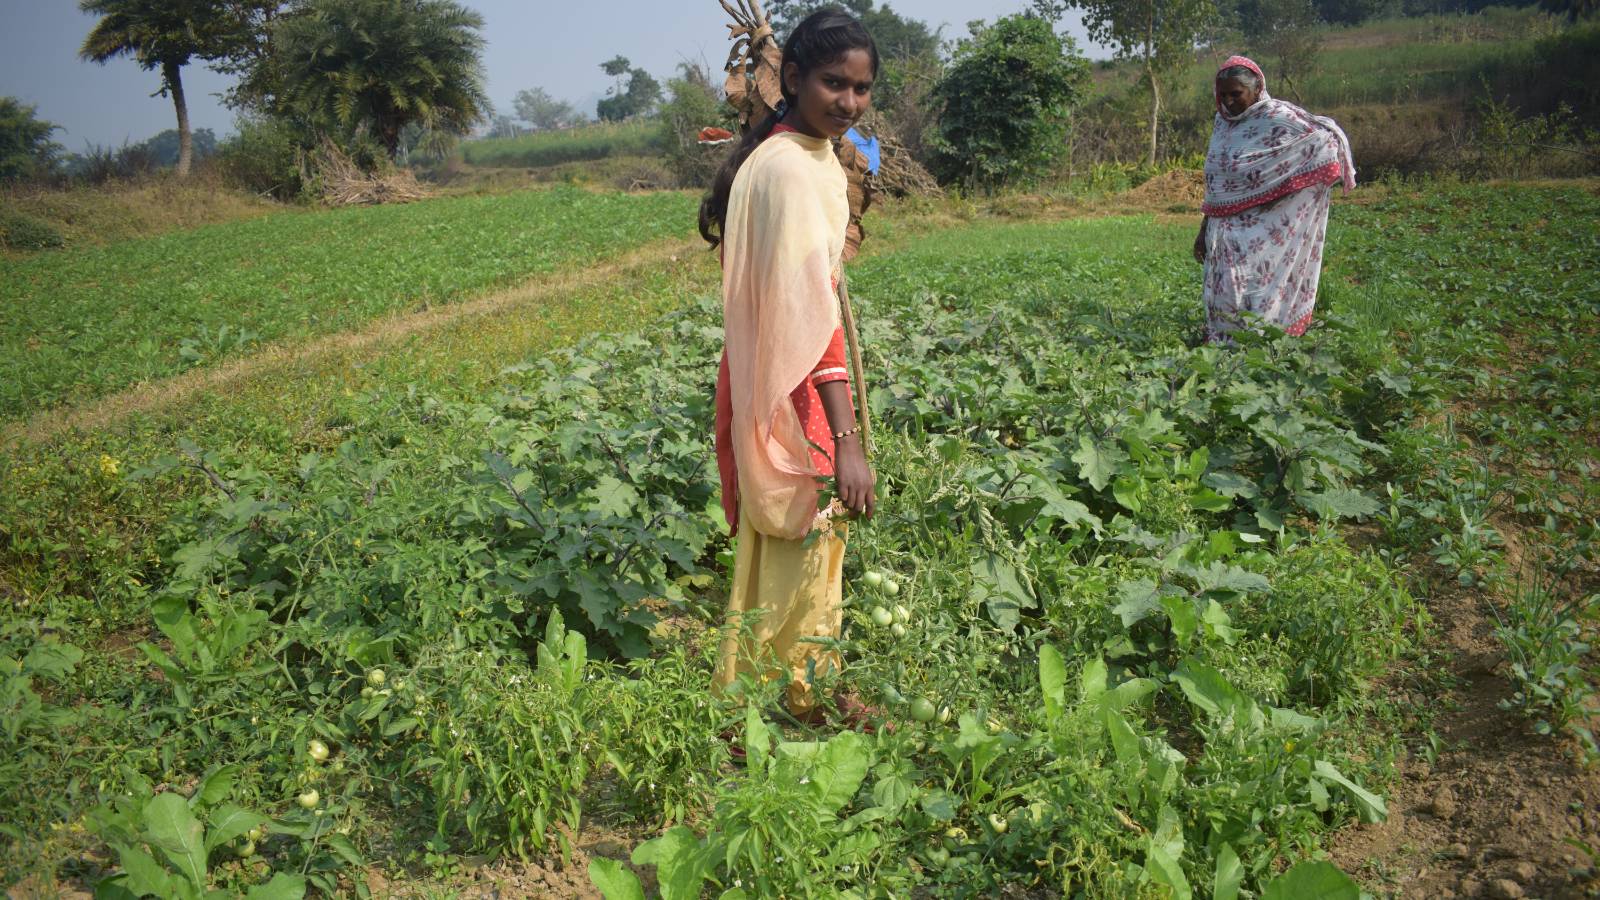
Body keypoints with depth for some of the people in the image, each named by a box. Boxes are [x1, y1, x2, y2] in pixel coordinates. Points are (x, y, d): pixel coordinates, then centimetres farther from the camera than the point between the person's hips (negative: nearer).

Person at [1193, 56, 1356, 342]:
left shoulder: (1277, 118, -8)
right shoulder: (1222, 122, 13)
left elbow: (1326, 139, -14)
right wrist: (1204, 230, 16)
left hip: (1263, 233, -6)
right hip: (1225, 236, 6)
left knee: (1256, 304, -9)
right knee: (1223, 298, 5)